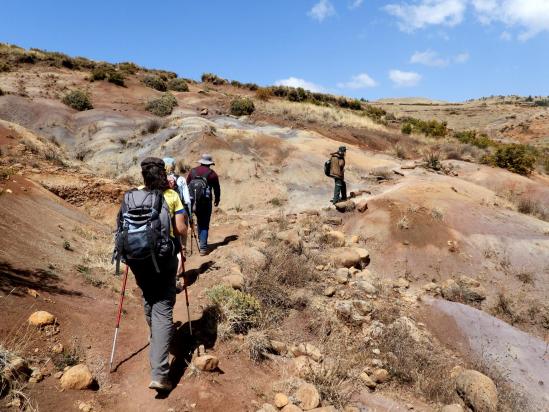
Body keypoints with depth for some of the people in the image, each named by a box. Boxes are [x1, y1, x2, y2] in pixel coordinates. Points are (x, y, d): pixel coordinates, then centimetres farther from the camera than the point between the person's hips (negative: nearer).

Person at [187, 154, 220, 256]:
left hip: (193, 201, 3)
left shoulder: (192, 171, 7)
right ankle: (203, 247, -2)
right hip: (206, 201, -3)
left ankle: (201, 242, 27)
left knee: (199, 222, 21)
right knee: (205, 224, 3)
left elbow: (186, 185, 10)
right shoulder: (212, 174, -3)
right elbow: (217, 189, 3)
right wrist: (217, 200, 19)